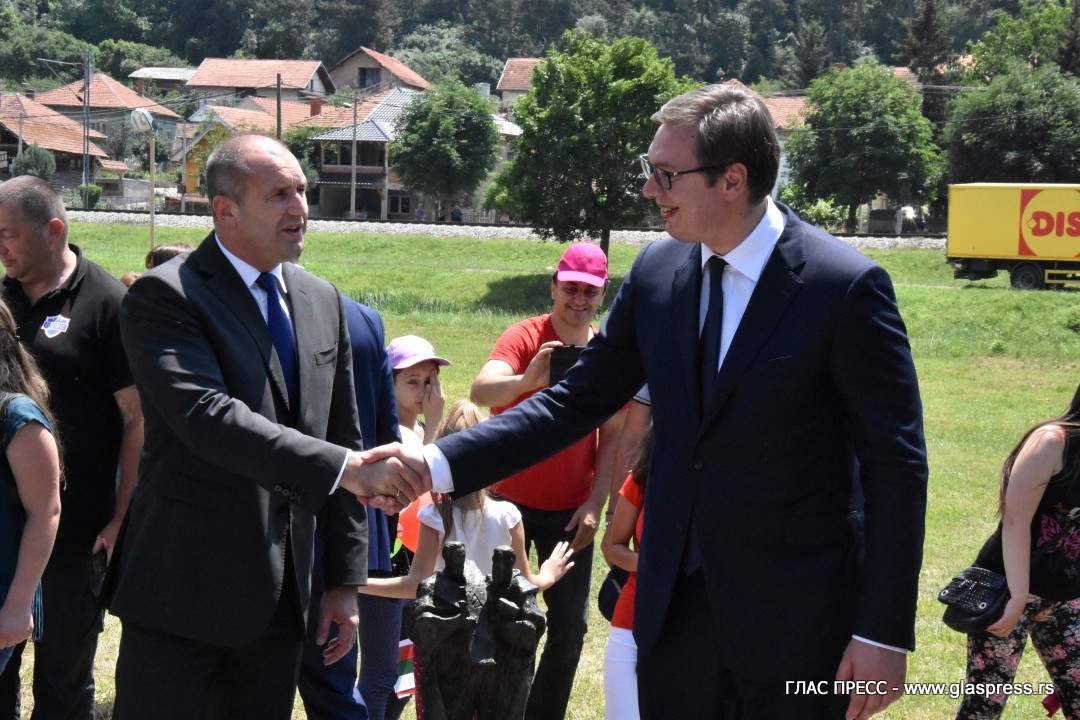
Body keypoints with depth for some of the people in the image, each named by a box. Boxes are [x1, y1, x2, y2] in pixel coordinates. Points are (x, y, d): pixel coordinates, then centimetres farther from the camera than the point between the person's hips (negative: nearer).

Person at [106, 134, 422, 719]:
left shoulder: (322, 302, 11)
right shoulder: (163, 297, -10)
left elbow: (343, 437, 14)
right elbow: (207, 417, -26)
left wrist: (346, 579, 12)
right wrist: (345, 467, -31)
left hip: (280, 593, 6)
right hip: (185, 590, -6)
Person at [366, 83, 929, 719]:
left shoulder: (846, 285, -13)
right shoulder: (657, 273, 3)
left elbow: (895, 466, -11)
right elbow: (578, 401, 9)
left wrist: (883, 632, -13)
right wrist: (440, 464, -2)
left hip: (794, 621, -5)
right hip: (674, 607, 5)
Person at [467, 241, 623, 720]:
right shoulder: (524, 337, -12)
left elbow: (613, 435, 2)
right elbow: (481, 390, -31)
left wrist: (596, 502, -7)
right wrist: (527, 379, -51)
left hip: (570, 510, 3)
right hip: (510, 501, -3)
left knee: (570, 625, 3)